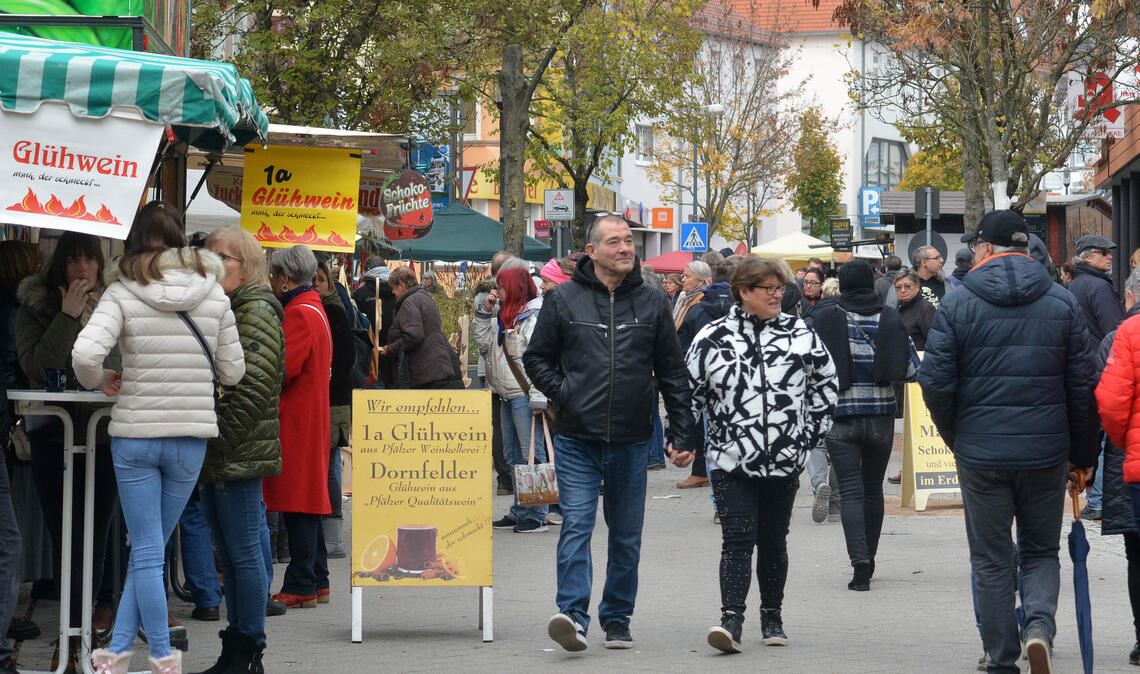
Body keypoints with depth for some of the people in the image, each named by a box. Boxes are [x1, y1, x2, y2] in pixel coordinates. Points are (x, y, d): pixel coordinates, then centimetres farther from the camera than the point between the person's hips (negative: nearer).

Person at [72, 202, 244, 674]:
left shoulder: (123, 293, -7)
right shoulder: (213, 293, 1)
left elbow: (84, 354, -21)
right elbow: (232, 372, 3)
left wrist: (99, 382, 0)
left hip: (134, 434, -2)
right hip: (192, 435, 2)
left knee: (147, 551, 6)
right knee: (150, 549, 13)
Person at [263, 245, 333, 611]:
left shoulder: (299, 314, -15)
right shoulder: (314, 309, 17)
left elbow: (282, 370, -20)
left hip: (296, 419, -10)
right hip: (309, 414, 10)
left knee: (297, 500, -8)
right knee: (307, 500, 14)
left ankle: (300, 586, -7)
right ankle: (316, 581, 18)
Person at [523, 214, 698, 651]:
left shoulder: (652, 304, 6)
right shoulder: (564, 300, 2)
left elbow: (673, 373, 9)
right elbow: (536, 357, 11)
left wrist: (682, 435, 4)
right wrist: (561, 394, -4)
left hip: (632, 441, 2)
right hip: (577, 440, -2)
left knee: (626, 534, 8)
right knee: (576, 525, -12)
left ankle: (617, 619, 18)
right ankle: (573, 614, -18)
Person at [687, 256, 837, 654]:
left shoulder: (800, 335, 3)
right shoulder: (712, 338, -2)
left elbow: (826, 382, 12)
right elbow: (690, 389, 7)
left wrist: (813, 430, 8)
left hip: (785, 459, 2)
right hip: (732, 460, -2)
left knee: (773, 542, 11)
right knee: (737, 542, -10)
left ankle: (772, 617, 22)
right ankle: (731, 620, -15)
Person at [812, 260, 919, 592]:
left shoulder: (825, 319, -6)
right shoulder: (890, 318, -1)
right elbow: (912, 369, -1)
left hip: (841, 416, -2)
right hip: (882, 415, 2)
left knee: (850, 491, -4)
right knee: (873, 489, 16)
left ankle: (860, 561, -19)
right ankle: (868, 559, 25)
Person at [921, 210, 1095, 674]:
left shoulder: (958, 304, -4)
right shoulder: (1063, 304, 2)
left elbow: (935, 382, -6)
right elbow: (1082, 387, 2)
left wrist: (955, 437, 11)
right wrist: (1082, 456, 10)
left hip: (981, 454, -1)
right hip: (1046, 454, 1)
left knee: (991, 561, 9)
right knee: (1041, 553, 15)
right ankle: (1039, 625, -12)